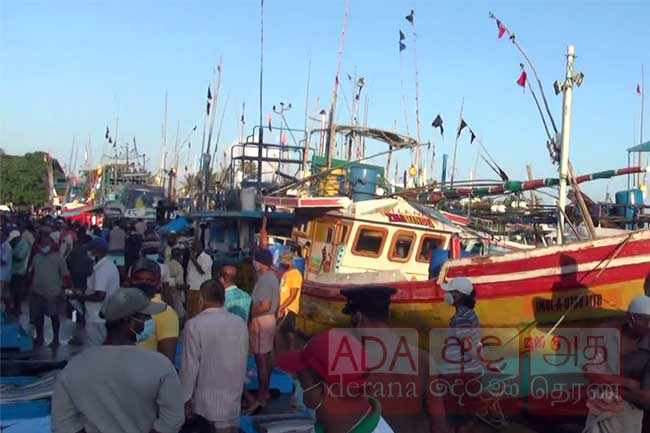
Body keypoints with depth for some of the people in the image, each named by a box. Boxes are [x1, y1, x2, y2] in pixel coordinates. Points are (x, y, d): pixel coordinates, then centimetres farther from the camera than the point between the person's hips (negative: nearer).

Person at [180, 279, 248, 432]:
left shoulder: (195, 325, -16)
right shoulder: (240, 323, -2)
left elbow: (190, 365, -14)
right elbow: (243, 361, 5)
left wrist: (185, 398, -3)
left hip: (206, 401, -4)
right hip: (233, 400, 4)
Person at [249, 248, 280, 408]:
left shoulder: (264, 280, -21)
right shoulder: (272, 277, 10)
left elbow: (265, 305, -27)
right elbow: (275, 303, 17)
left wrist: (250, 313, -14)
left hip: (261, 322, -10)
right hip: (270, 319, 10)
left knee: (261, 359, -3)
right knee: (266, 358, 17)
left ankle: (261, 397, 4)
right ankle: (265, 391, 28)